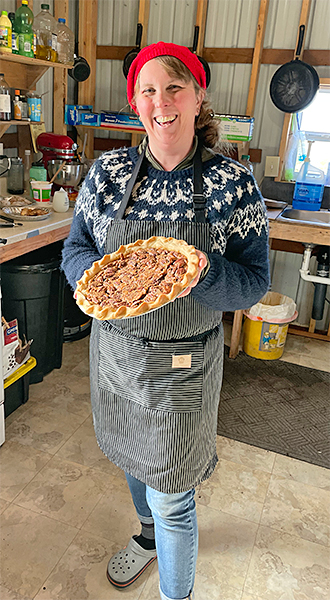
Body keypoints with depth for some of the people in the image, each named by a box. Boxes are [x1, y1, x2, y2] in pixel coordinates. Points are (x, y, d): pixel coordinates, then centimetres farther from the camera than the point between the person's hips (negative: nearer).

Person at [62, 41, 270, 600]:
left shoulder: (232, 181, -12)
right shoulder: (108, 171, -4)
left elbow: (253, 281, -10)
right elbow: (73, 251, 0)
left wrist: (202, 274, -32)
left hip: (183, 365, -4)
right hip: (113, 349, 4)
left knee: (171, 500, 9)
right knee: (132, 458, 28)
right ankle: (148, 535, 61)